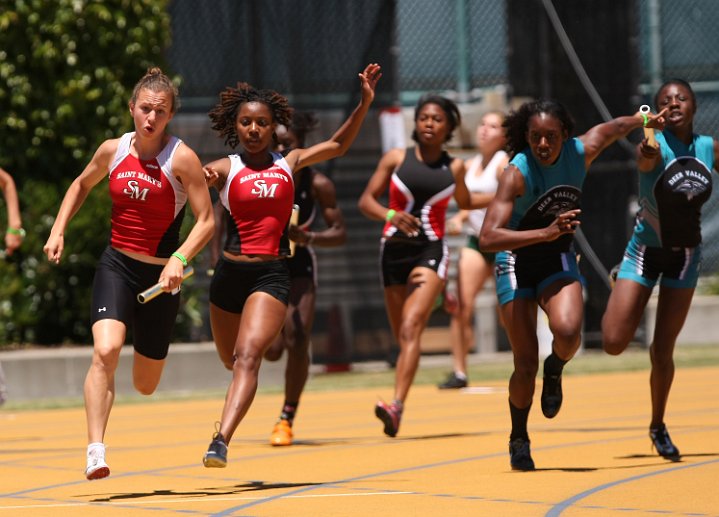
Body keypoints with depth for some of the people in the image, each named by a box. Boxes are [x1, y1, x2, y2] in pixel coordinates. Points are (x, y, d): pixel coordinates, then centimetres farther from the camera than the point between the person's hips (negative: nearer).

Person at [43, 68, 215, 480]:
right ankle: (96, 453, -28)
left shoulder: (182, 159, -12)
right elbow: (82, 186, 21)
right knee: (106, 351, -26)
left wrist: (180, 259, -28)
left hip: (160, 276, -2)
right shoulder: (113, 151, 0)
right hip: (116, 266, 2)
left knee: (145, 387, 11)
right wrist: (58, 231, 10)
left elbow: (207, 221, -13)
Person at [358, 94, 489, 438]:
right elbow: (366, 200, 3)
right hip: (394, 250, 2)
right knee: (402, 336, 8)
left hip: (431, 251, -2)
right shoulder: (396, 158, 4)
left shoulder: (454, 167, 6)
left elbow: (464, 202, 27)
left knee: (411, 327, -20)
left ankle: (397, 406, -32)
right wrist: (390, 215, -16)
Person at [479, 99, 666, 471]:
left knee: (567, 331, -28)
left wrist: (644, 120, 26)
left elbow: (613, 127, 12)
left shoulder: (581, 152, -12)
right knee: (526, 365, -5)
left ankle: (555, 371, 8)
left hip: (558, 259, 3)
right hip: (516, 262, -3)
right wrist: (546, 233, -42)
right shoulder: (516, 174, -24)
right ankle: (519, 440, 21)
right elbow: (488, 238, -34)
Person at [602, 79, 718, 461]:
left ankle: (658, 427, 22)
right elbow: (644, 159, -45)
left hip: (685, 256, 2)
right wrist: (646, 152, -68)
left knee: (663, 350, 2)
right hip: (645, 251, -2)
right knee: (614, 343, -7)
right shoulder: (655, 148, -20)